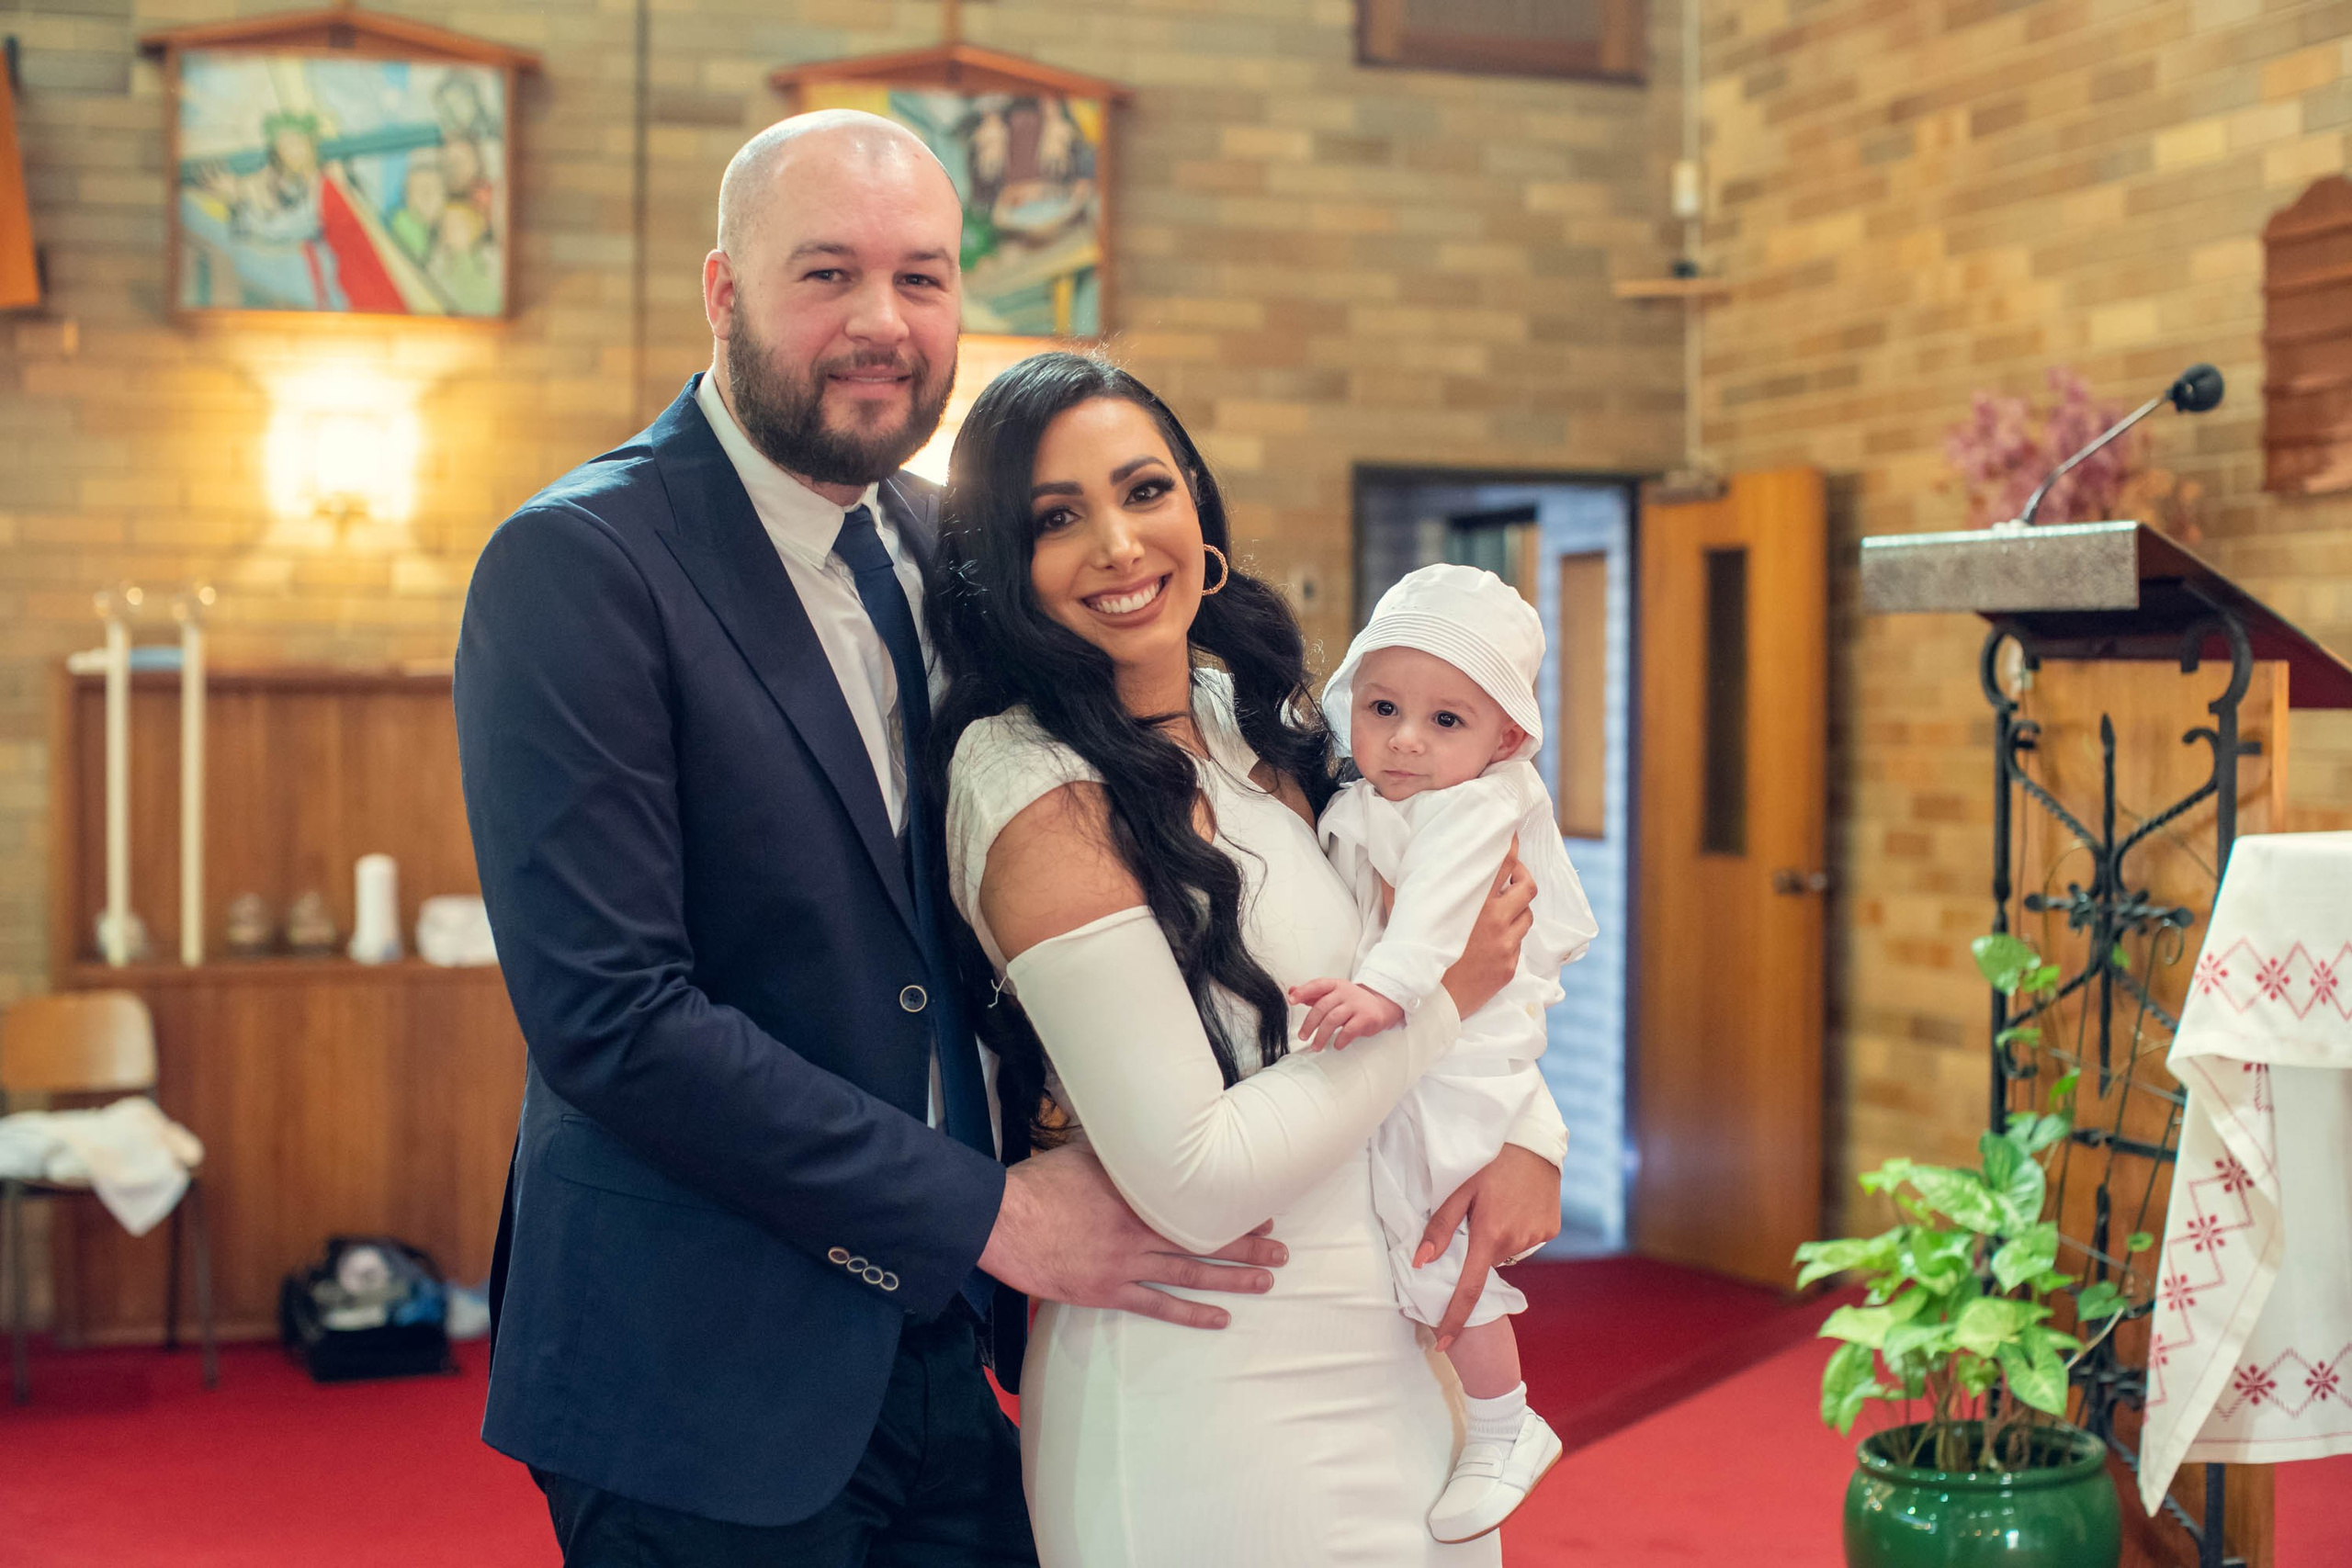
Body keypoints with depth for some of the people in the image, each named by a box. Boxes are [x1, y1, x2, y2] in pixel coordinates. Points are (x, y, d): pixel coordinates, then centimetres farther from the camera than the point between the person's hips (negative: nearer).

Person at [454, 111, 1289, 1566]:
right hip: (708, 1385, -6)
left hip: (944, 1359, 6)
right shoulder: (577, 565, -14)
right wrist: (990, 1213, -18)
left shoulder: (941, 545, 7)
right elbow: (610, 1015, -21)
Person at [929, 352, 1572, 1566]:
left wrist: (1525, 1130, -2)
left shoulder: (1248, 716, 3)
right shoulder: (1043, 798, -19)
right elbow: (1192, 1184, -22)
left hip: (1383, 1359, 7)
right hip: (1205, 1407, -7)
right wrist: (1439, 998, -13)